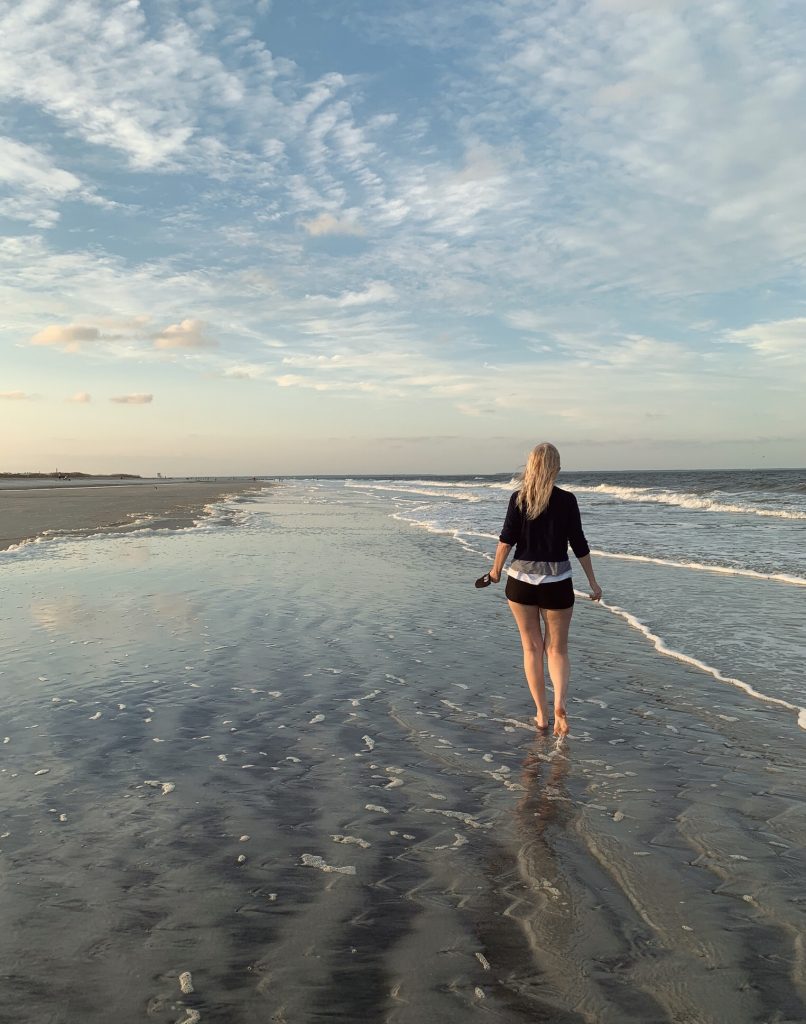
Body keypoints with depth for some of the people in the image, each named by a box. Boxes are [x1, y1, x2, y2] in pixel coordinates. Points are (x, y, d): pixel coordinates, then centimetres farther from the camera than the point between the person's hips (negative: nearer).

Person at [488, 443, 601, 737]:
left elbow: (507, 538, -8)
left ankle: (541, 714, 15)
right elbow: (579, 544, -3)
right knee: (557, 648, 10)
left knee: (531, 648, 12)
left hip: (521, 580, 1)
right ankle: (559, 704, -14)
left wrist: (496, 569, 7)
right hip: (557, 583, -1)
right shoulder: (566, 500, -5)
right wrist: (593, 581, 5)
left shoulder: (518, 498, -3)